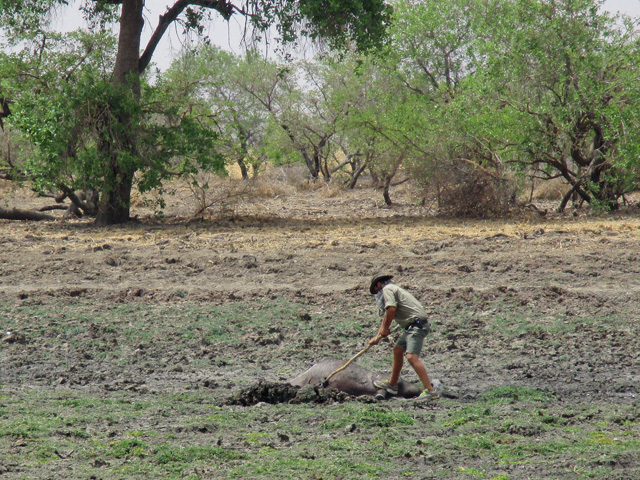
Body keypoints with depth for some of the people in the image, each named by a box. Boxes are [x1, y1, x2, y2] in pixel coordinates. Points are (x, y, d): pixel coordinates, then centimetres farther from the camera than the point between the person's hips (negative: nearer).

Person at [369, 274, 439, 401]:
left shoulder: (387, 289, -3)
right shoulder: (393, 289, 29)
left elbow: (391, 309, -18)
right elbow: (386, 318, 36)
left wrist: (385, 329, -4)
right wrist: (377, 337, 36)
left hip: (417, 325, -11)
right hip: (412, 327, 11)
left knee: (412, 357, -21)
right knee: (397, 350, 24)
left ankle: (430, 391, -26)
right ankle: (392, 384, 39)